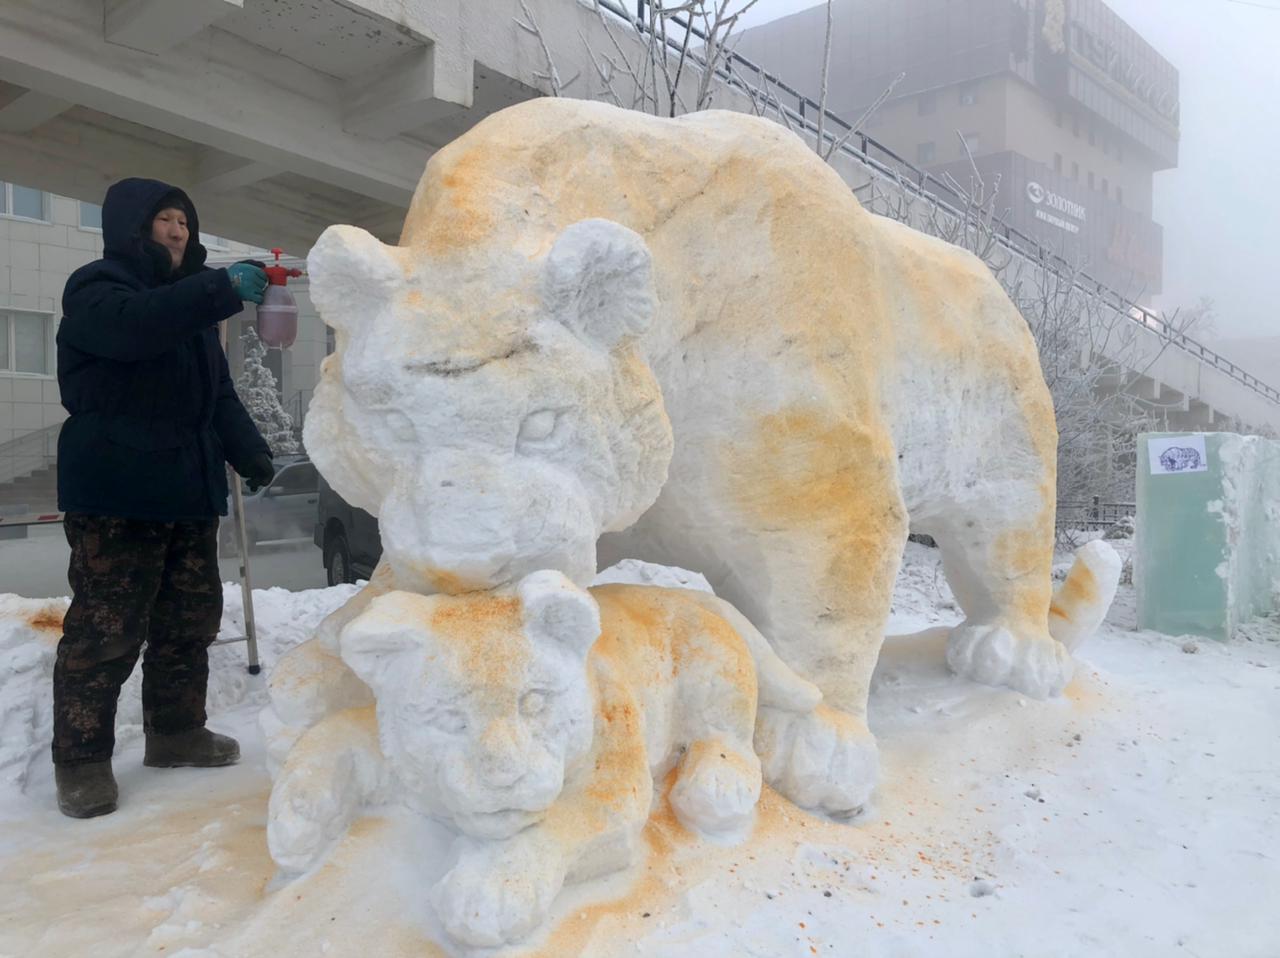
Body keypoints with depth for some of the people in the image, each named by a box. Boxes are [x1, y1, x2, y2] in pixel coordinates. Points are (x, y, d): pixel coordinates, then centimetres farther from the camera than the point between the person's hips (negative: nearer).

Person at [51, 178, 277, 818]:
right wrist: (226, 288, -30)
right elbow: (133, 325, -27)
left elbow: (217, 394, 20)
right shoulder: (95, 288, -2)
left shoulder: (191, 304, 21)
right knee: (105, 629, -3)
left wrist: (250, 452, 6)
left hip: (190, 490, 8)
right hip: (115, 494, -7)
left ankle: (176, 732, 26)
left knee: (190, 621, 12)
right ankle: (81, 759, 11)